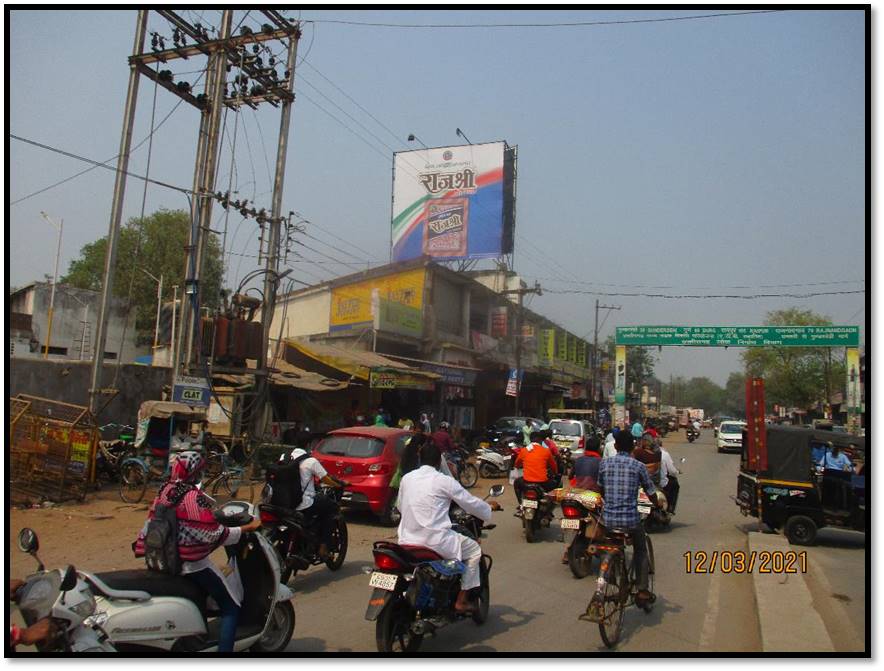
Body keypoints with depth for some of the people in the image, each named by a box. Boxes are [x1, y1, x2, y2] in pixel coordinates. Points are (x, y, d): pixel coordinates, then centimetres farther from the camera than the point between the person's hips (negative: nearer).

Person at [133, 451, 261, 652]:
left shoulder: (164, 492, 1)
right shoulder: (193, 497, -22)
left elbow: (150, 525, 9)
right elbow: (215, 535, -25)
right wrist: (248, 527, -17)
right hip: (191, 564, -8)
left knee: (202, 593, 34)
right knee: (231, 607, 2)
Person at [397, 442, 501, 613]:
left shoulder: (406, 478, 8)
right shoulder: (444, 481, -6)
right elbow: (471, 503, 1)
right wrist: (490, 508, 21)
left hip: (406, 540, 6)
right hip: (435, 541, -6)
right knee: (474, 550, 15)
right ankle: (461, 600, 12)